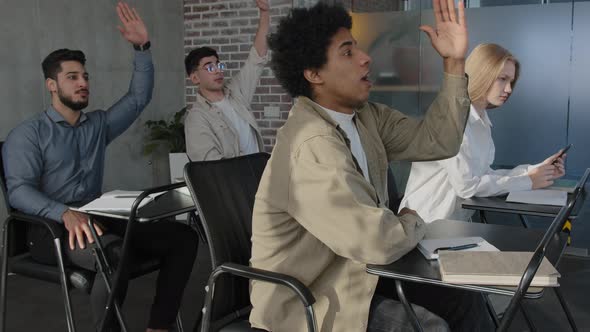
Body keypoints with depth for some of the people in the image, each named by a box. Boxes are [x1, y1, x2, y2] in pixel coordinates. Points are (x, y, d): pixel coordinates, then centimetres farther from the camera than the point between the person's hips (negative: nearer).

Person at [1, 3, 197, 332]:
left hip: (96, 219, 6)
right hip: (52, 227, -6)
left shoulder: (99, 125, 19)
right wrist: (66, 213, -31)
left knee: (183, 236, -16)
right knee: (114, 254, -40)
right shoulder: (27, 135, 1)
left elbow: (139, 98, 15)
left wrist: (143, 47, 3)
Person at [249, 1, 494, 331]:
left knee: (464, 299, 5)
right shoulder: (312, 146, -29)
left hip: (351, 270, 9)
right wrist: (414, 223, -10)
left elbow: (437, 141, 3)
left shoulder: (365, 116, 1)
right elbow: (378, 241, -33)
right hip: (307, 300, -8)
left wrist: (455, 63, -5)